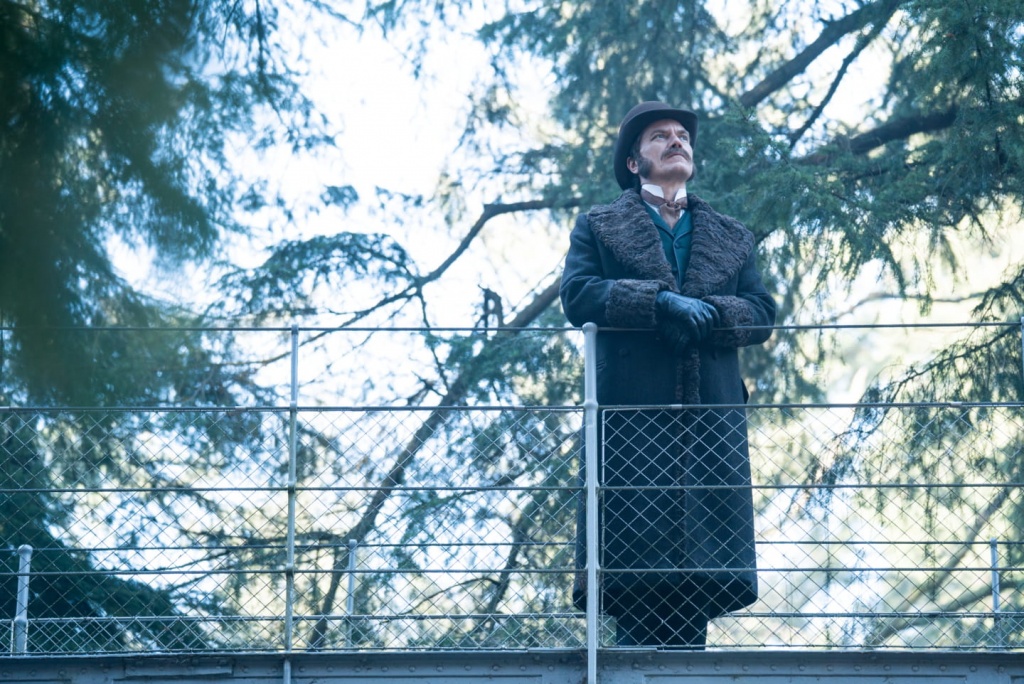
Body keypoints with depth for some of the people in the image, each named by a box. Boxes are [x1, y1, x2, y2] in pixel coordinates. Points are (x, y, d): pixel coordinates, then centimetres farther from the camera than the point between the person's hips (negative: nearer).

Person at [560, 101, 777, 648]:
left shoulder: (731, 238, 26)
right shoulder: (599, 226, 17)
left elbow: (762, 313, 12)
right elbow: (578, 295, -1)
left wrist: (705, 313, -8)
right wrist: (660, 301, -12)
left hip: (711, 415, 3)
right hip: (632, 413, -3)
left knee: (701, 574, -4)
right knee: (633, 574, -11)